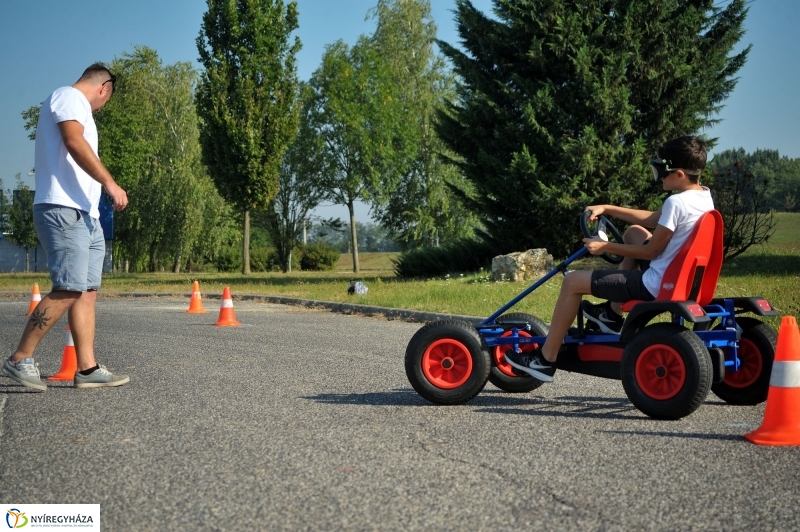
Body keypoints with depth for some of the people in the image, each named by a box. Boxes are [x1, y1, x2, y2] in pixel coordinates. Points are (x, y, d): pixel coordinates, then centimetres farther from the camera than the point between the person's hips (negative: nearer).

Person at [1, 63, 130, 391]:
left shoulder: (74, 105, 27)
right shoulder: (69, 97, -3)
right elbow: (74, 142, -19)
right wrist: (109, 182, -24)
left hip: (84, 214, 11)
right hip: (64, 210, -11)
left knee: (87, 291, 5)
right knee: (69, 290, -15)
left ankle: (87, 369, 3)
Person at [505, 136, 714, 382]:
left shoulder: (676, 203, -23)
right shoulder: (704, 197, 5)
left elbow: (650, 251, -17)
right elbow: (653, 219, 15)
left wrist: (606, 247, -5)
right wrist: (607, 209, 14)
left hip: (656, 286, -10)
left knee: (573, 281, -2)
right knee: (634, 232, 30)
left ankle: (545, 359, 8)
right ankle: (613, 314, 32)